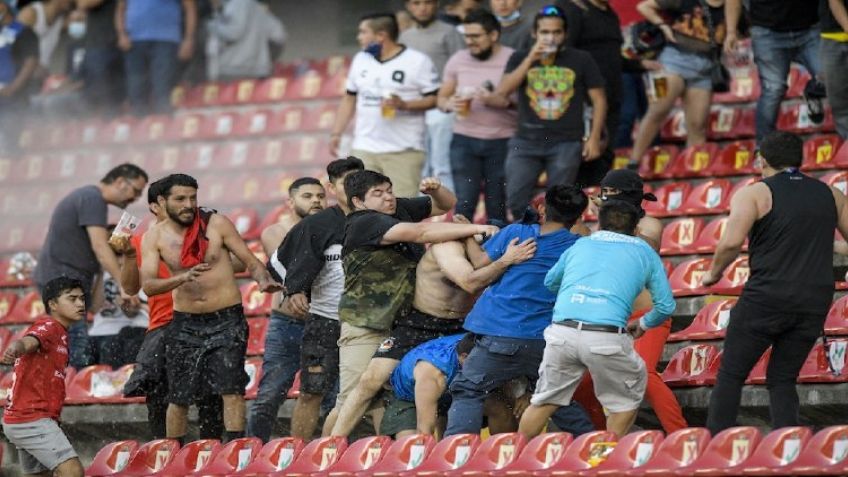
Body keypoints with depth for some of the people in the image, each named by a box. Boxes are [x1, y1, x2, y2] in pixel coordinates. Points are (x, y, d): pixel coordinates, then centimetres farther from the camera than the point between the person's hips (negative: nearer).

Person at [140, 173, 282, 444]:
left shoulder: (216, 224, -4)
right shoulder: (154, 237, -1)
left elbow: (250, 261, -2)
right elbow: (148, 286, -13)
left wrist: (263, 280, -25)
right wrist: (184, 278, -30)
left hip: (227, 320, -2)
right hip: (185, 323, 2)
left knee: (231, 389, -13)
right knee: (178, 397, 7)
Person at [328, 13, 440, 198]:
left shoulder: (418, 62, -6)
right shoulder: (361, 60, 12)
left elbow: (434, 99, -6)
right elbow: (350, 98, 18)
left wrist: (403, 104, -20)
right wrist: (336, 133, 12)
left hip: (403, 150, -5)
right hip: (364, 149, 5)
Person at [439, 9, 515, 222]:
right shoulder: (458, 60, 8)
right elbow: (442, 98, 13)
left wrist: (495, 100, -24)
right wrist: (450, 104, -10)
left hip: (502, 141, -2)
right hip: (464, 140, 3)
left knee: (497, 205, 2)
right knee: (464, 203, -3)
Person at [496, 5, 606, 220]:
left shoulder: (581, 60, 5)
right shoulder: (520, 59, 7)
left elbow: (599, 100, 7)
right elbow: (503, 90, -8)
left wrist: (594, 138, -2)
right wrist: (531, 59, -13)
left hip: (566, 144, -1)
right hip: (526, 142, 1)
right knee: (515, 201, -5)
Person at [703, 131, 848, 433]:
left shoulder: (754, 194, -2)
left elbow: (731, 242, -15)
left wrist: (714, 273, 1)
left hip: (767, 297, -4)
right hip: (815, 303, 4)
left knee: (731, 375, 4)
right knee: (782, 379, 13)